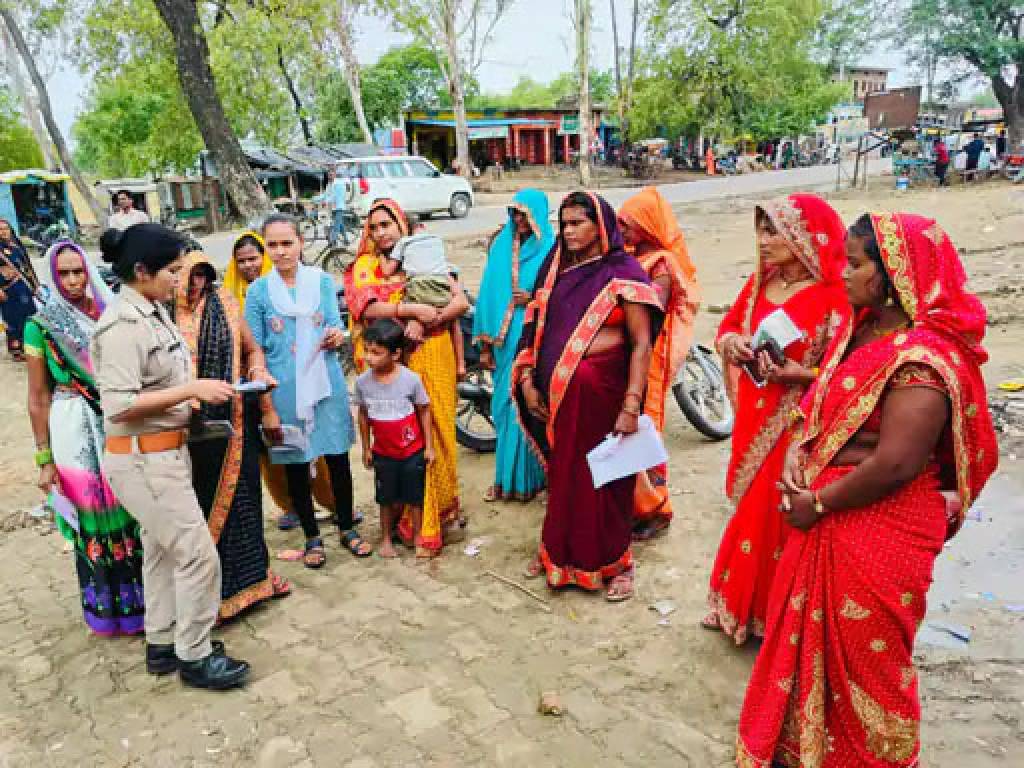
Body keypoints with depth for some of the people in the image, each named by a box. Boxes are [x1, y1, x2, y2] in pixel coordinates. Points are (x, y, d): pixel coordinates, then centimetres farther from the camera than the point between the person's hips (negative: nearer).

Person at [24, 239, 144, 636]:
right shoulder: (41, 325, -4)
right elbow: (38, 398, -2)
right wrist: (45, 459, -3)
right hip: (75, 430, -2)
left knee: (131, 511, 7)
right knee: (92, 519, 7)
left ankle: (141, 598, 27)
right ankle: (108, 608, 24)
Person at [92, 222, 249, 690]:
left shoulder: (154, 311, 6)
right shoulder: (124, 324, -22)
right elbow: (119, 405, -26)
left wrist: (189, 396, 3)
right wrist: (192, 389, -23)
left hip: (163, 452, 9)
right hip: (142, 458, -9)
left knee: (161, 550, 19)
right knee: (198, 555, -1)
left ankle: (162, 644, 34)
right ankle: (194, 656, 16)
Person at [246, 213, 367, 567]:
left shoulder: (322, 280, 1)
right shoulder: (258, 290, -2)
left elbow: (335, 325, 1)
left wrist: (337, 336, -24)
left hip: (326, 384, 1)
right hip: (284, 390, 0)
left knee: (338, 458, 8)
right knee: (294, 464, 9)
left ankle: (347, 528, 27)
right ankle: (312, 537, 27)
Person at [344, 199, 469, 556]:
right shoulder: (364, 268, 6)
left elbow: (461, 302, -3)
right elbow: (368, 308, -13)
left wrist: (425, 322, -16)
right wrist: (414, 309, -21)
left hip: (433, 357, 1)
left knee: (438, 431, 6)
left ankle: (446, 508, 24)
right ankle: (418, 521, 13)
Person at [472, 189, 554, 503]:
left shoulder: (551, 250, -2)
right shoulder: (501, 246, 10)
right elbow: (489, 295, 10)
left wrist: (535, 299, -16)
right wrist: (485, 344, 8)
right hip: (506, 340, 4)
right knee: (505, 407, 9)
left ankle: (528, 477, 15)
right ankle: (506, 477, 21)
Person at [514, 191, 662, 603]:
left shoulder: (623, 273, -7)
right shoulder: (555, 270, 10)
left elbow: (642, 344, -11)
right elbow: (537, 330, 10)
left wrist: (631, 406, -18)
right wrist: (527, 381, 0)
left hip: (601, 390, -5)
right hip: (556, 391, 5)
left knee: (605, 478, 6)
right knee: (562, 473, 16)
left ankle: (616, 563, 25)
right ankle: (559, 551, 35)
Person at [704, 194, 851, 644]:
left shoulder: (833, 298, -17)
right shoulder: (760, 282, 3)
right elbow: (728, 326, 11)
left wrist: (794, 373, -31)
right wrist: (731, 343, -10)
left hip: (797, 427, -6)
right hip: (753, 420, 6)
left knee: (779, 518, 6)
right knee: (751, 511, 18)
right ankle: (738, 605, 36)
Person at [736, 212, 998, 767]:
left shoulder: (922, 358, -24)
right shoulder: (863, 329, 5)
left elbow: (895, 463, -28)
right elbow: (826, 403, 13)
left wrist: (818, 503, -16)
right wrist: (797, 454, -5)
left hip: (880, 528, -9)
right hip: (831, 520, 9)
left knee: (864, 653, 12)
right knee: (817, 634, 23)